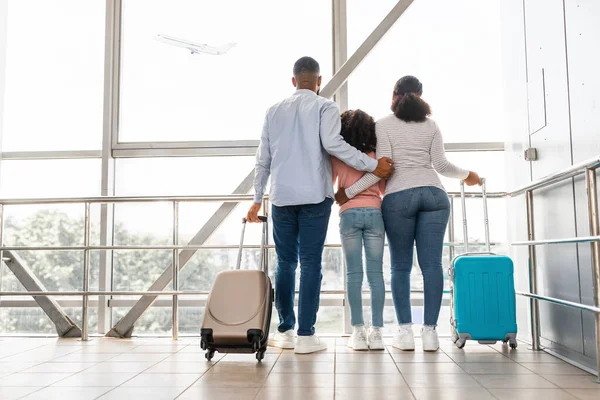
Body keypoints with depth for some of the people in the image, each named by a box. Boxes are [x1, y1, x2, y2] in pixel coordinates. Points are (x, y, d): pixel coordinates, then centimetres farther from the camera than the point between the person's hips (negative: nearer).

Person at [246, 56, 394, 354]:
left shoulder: (274, 111, 15)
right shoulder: (325, 107, 2)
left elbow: (263, 159, 14)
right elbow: (331, 143, -15)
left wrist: (257, 199, 19)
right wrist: (373, 165, -10)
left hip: (281, 196, 4)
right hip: (314, 196, -4)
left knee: (285, 263, 11)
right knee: (310, 264, -1)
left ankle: (285, 331, 14)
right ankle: (305, 335, 0)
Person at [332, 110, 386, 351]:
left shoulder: (337, 158, 7)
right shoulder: (376, 156, 10)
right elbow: (384, 188, 16)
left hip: (349, 213, -1)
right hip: (374, 212, 1)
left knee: (354, 273, 0)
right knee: (375, 272, 0)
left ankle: (358, 331, -2)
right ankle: (376, 331, -1)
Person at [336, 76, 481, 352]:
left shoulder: (384, 124, 6)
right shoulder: (431, 125, 14)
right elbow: (441, 165, 7)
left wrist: (348, 193, 0)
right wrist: (467, 175, 25)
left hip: (399, 197, -2)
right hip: (433, 194, 2)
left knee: (400, 266, 4)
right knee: (432, 264, -1)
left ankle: (405, 331, 0)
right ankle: (430, 331, -2)